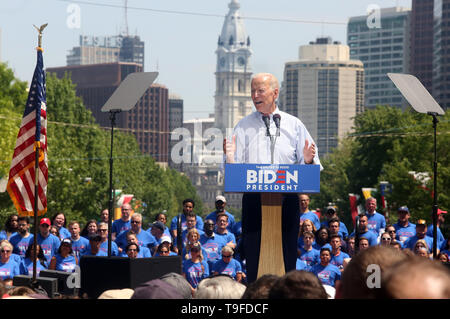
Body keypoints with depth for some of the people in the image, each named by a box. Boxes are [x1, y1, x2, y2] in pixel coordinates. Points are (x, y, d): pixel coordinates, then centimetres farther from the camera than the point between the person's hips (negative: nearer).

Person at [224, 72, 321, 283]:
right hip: (254, 198, 0)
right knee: (253, 259, -2)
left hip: (287, 199, 1)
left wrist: (308, 161, -13)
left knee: (287, 256, 0)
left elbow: (308, 170, 9)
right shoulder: (244, 127, 8)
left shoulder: (294, 125, 11)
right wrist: (230, 158, -19)